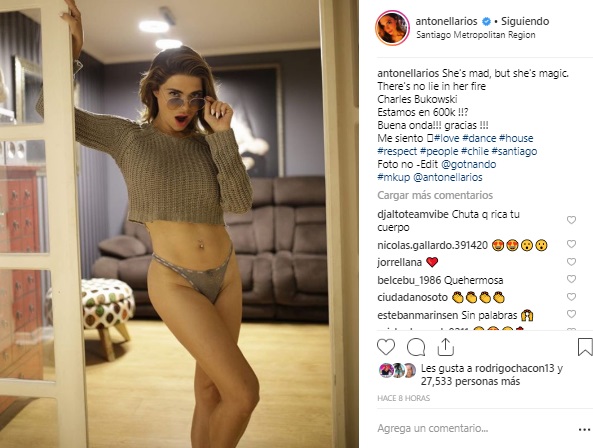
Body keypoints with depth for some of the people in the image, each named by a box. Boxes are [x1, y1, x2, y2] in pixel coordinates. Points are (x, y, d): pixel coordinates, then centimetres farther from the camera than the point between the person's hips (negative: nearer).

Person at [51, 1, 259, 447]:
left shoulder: (207, 142, 4)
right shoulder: (127, 137, -1)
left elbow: (241, 202, -9)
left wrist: (223, 134, -12)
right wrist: (71, 50, -4)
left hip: (226, 274, 4)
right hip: (175, 281, -4)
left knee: (210, 387, 14)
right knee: (244, 392, -7)